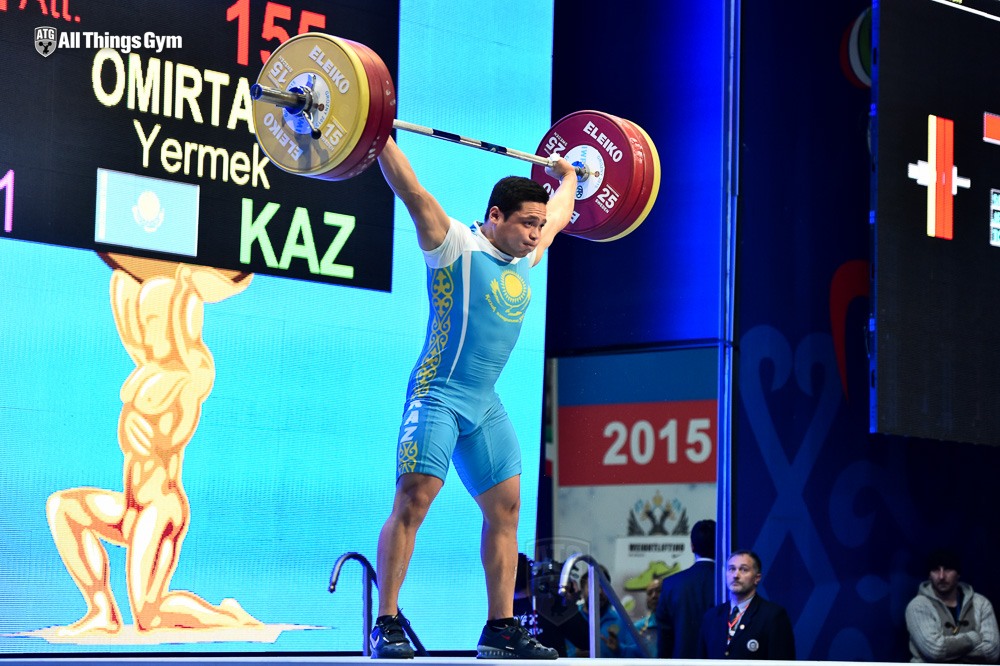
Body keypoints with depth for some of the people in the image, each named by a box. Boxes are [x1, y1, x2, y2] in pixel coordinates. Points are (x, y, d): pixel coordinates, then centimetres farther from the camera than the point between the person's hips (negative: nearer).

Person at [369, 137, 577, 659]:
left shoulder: (526, 258, 12)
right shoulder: (455, 246, -8)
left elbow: (560, 215, 31)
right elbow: (410, 190, -15)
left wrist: (568, 175, 41)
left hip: (485, 406, 8)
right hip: (438, 396, -8)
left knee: (505, 508, 6)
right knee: (413, 499, -16)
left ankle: (500, 630, 11)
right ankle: (386, 626, -14)